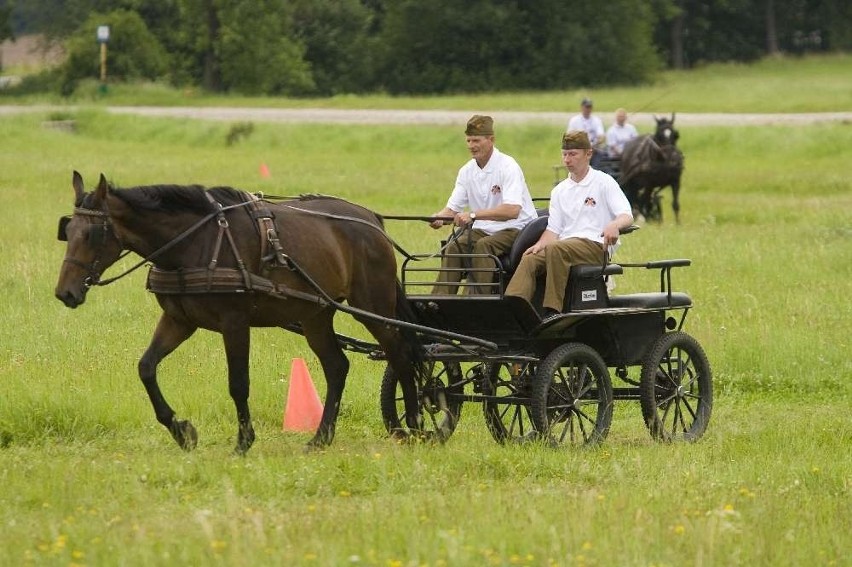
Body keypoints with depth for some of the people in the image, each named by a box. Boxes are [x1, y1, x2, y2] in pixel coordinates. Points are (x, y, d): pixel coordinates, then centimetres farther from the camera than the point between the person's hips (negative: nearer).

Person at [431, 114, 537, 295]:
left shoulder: (507, 166, -15)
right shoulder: (467, 171, 6)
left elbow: (513, 210, -28)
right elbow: (452, 208, 6)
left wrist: (473, 215, -35)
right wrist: (438, 218, -19)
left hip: (516, 228, -6)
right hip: (484, 230, 6)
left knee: (483, 245, -33)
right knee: (454, 247, -21)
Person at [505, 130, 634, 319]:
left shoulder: (603, 182, 5)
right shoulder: (560, 191, 22)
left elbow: (627, 216, -7)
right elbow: (554, 229, 15)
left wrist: (614, 225, -31)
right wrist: (540, 245, -7)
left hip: (595, 246, -5)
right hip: (565, 246, 5)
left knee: (556, 249, -35)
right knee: (529, 259, -26)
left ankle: (552, 311, -38)